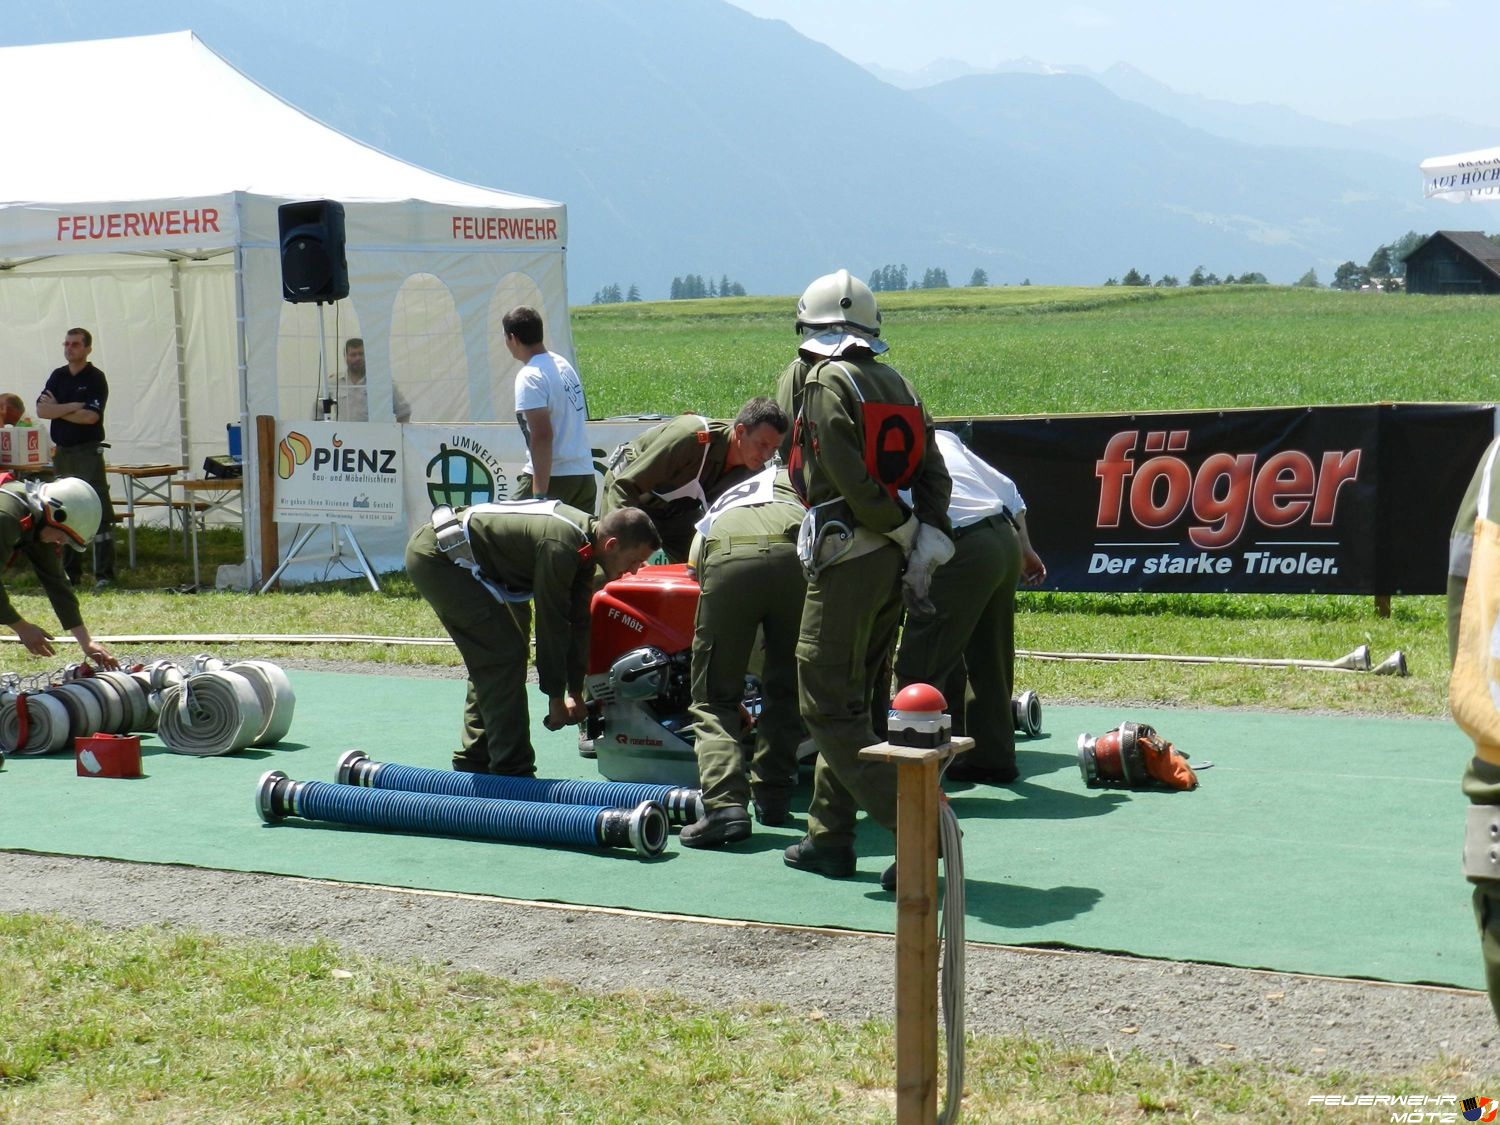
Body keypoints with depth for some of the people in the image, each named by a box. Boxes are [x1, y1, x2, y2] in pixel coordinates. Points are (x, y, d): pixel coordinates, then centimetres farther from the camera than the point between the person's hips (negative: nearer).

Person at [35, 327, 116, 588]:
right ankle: (70, 571, 15)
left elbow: (91, 416, -17)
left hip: (88, 452, -6)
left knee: (99, 512, -9)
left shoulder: (95, 378, -5)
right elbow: (41, 410, -1)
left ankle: (105, 573, -9)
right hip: (61, 451, 6)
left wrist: (57, 409, -7)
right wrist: (73, 406, -13)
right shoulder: (57, 376, 11)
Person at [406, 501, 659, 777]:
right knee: (504, 654, -12)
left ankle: (474, 761, 26)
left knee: (489, 660, 16)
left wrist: (576, 692, 15)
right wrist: (556, 697, -10)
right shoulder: (559, 546, -26)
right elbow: (552, 624, -20)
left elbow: (577, 622, 11)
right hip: (436, 557, -11)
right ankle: (511, 770, -8)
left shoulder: (583, 542, 4)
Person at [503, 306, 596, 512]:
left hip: (552, 478, -8)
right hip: (585, 476, 8)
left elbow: (542, 435, -21)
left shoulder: (530, 377, -13)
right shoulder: (563, 365, 13)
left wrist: (539, 493, -23)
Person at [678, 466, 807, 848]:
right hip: (795, 554, 0)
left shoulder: (708, 523, 43)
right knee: (787, 689, 20)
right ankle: (773, 795, 24)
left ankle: (725, 804, -9)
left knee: (713, 699, 9)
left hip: (726, 560, 0)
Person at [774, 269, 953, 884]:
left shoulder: (824, 382, -9)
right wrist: (926, 540, 1)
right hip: (893, 560, 8)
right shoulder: (897, 383, 12)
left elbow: (849, 476, -17)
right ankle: (829, 837, 21)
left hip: (846, 555, -8)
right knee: (851, 700, 16)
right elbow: (933, 473, 6)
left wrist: (905, 531, -7)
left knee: (827, 705, -3)